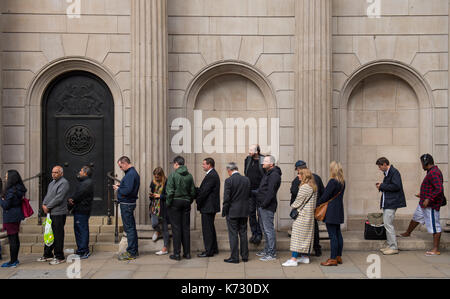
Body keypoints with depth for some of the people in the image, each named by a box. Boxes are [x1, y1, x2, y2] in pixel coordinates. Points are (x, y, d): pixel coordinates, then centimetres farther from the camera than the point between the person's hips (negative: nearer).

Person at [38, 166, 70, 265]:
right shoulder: (52, 183, 18)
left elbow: (59, 198, -19)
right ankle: (48, 255, 27)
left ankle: (59, 257, 3)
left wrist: (48, 207, -13)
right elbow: (47, 195, 19)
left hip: (59, 213, -9)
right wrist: (44, 204, 1)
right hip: (50, 213, 9)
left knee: (58, 235, -4)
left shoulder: (64, 183, -12)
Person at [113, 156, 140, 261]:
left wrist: (118, 189, -10)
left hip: (126, 204, -11)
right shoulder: (133, 172, 15)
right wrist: (120, 185, 8)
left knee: (129, 228, -5)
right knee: (131, 227, 16)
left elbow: (127, 190, -26)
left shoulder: (130, 174, -18)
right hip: (129, 203, 11)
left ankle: (131, 253, 0)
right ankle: (134, 250, 25)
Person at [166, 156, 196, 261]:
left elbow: (170, 191, -13)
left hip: (175, 202, -4)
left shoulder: (173, 175, -9)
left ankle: (177, 254, 4)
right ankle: (187, 253, 13)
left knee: (176, 228, 1)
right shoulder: (189, 176, 5)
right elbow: (193, 192, 6)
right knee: (186, 228, 9)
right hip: (186, 202, 4)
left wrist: (168, 203, -3)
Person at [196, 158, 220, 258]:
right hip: (211, 207, 11)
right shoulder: (213, 174, 14)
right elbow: (203, 189, 15)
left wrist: (198, 201, -10)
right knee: (210, 228, 18)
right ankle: (214, 249, 27)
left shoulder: (211, 175, -19)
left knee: (207, 229, -3)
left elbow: (205, 191, -21)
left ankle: (209, 251, 3)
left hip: (208, 207, -11)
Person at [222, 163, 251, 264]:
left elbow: (226, 198, -14)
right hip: (244, 212, 5)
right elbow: (249, 195, 8)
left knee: (233, 234, 2)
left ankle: (234, 257, 6)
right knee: (243, 233, 13)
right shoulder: (247, 180, 2)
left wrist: (224, 212, -5)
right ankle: (245, 256, 20)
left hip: (232, 212, -5)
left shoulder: (229, 181, -14)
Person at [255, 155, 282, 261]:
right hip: (262, 206, 11)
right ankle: (267, 249, 27)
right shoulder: (268, 173, 17)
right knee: (264, 229, 17)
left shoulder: (274, 175, -16)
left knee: (269, 229, -6)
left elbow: (271, 192, -22)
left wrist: (264, 204, -21)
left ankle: (272, 253, 0)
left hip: (267, 207, -11)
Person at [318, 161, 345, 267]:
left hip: (331, 212, -9)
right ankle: (339, 256, 22)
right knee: (338, 233, 14)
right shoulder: (342, 182, 8)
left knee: (332, 235, -5)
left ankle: (333, 259, -1)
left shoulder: (332, 181, -18)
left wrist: (317, 205, -1)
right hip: (339, 211, 9)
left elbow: (325, 196, -15)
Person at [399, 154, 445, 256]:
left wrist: (429, 199, -29)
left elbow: (439, 189, -29)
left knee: (434, 226, -3)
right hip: (424, 203, 11)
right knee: (416, 217, 26)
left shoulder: (434, 173, -21)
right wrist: (422, 195, 29)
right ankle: (407, 233, 47)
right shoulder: (431, 171, 12)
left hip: (431, 205, -11)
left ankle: (436, 250, 4)